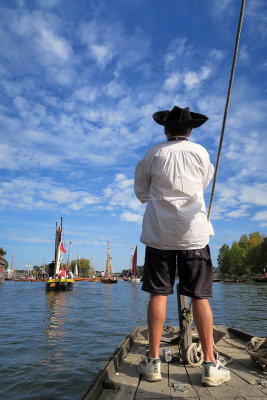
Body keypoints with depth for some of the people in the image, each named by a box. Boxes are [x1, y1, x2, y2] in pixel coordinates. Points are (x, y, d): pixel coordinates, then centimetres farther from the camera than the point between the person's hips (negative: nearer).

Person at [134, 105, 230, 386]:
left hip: (159, 232, 0)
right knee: (200, 296, 5)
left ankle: (153, 361, 10)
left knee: (158, 294, 4)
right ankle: (210, 365, 11)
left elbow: (141, 191, 11)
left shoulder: (154, 153, 4)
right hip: (193, 232, 1)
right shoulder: (200, 152, 6)